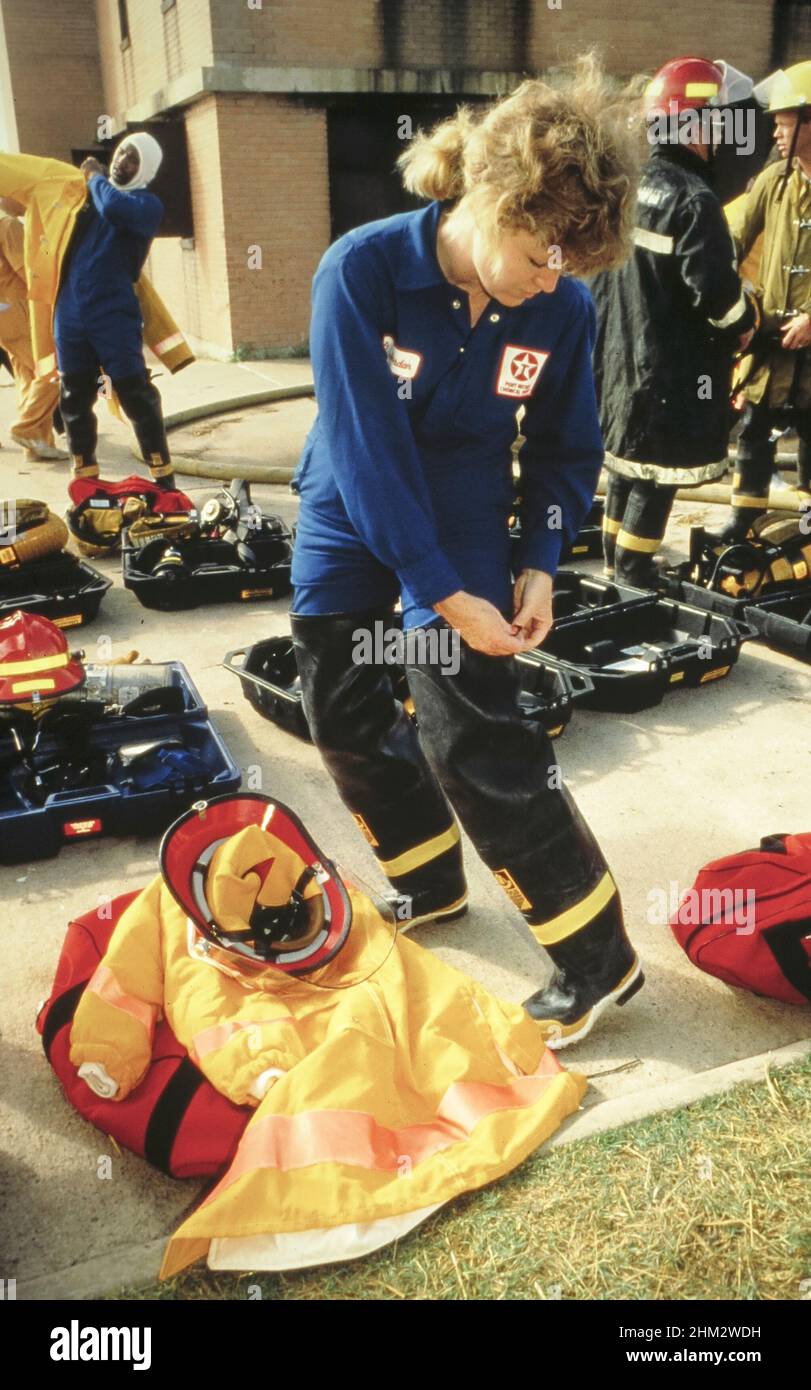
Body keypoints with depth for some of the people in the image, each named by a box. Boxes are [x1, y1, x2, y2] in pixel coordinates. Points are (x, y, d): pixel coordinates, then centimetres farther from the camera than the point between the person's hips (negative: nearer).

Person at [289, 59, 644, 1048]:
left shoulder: (561, 308, -16)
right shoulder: (361, 272, -24)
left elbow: (565, 447, -1)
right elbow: (367, 449, -25)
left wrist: (540, 563, -12)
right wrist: (445, 594, -25)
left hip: (462, 512, -1)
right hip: (349, 514, 2)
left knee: (472, 736, -12)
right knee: (343, 714, 8)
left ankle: (597, 958, 2)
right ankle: (432, 886, 31)